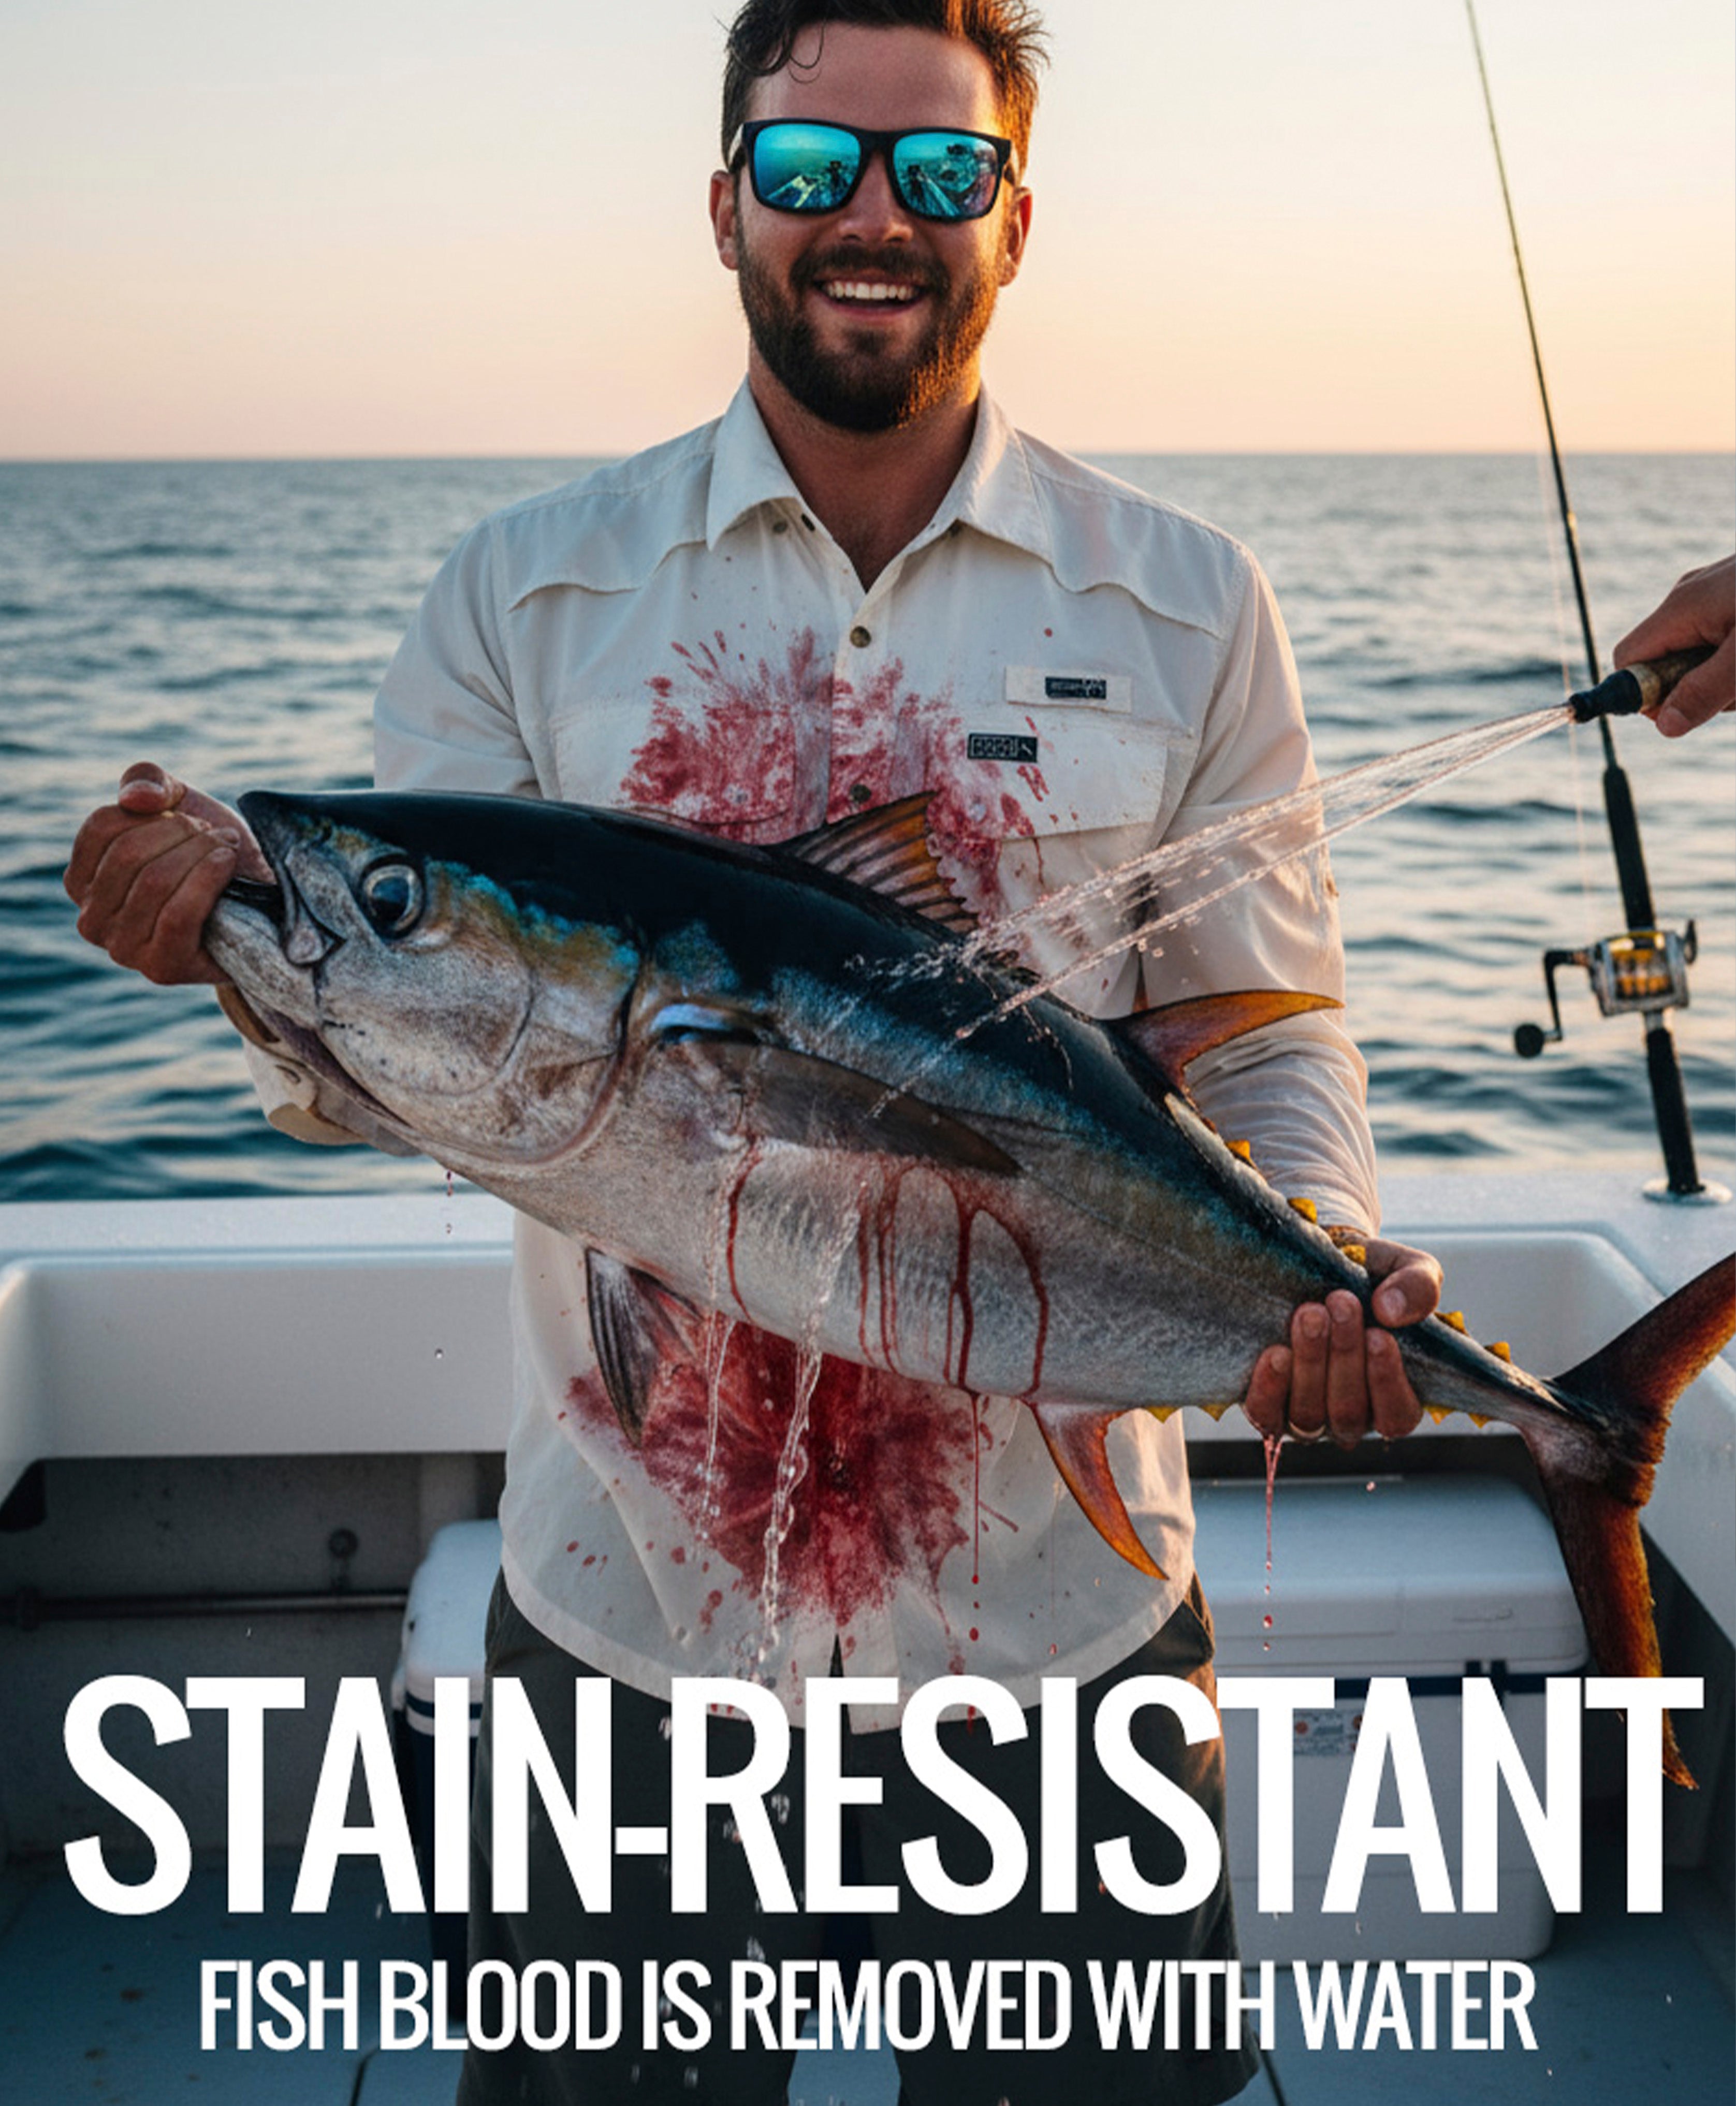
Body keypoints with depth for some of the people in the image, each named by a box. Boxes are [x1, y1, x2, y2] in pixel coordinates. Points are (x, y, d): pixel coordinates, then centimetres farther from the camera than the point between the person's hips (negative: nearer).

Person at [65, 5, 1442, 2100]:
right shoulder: (525, 592, -1)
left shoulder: (1187, 606, 0)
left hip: (1055, 1615, 0)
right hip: (621, 1615, 1)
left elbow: (1265, 1047, 2)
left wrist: (1331, 1280, -17)